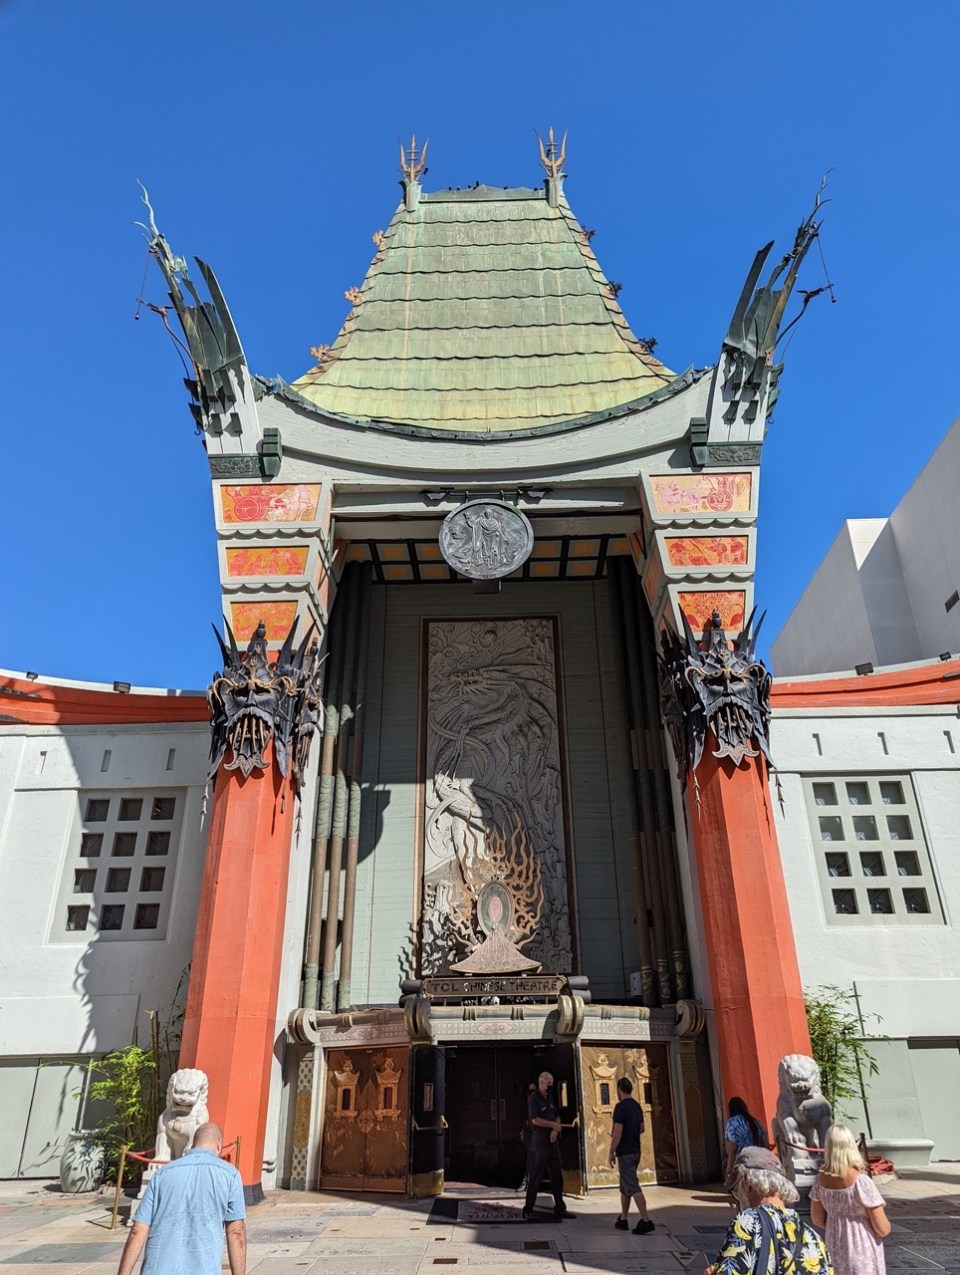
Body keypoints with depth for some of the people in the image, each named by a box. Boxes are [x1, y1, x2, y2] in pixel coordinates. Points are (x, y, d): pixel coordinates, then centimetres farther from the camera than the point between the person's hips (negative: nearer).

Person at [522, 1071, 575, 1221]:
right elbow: (535, 1120, -18)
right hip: (540, 1140, -8)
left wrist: (555, 1130, -5)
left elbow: (557, 1117, 14)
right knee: (536, 1176, -3)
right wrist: (553, 1125, -11)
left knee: (557, 1175, 10)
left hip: (552, 1140, 8)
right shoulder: (534, 1098, -10)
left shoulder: (550, 1097, 13)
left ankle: (560, 1208, 18)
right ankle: (528, 1210, 6)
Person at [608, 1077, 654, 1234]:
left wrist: (611, 1152, -13)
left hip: (625, 1152, -9)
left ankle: (646, 1221, -14)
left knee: (632, 1187, -8)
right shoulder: (637, 1106, 9)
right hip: (635, 1150, 9)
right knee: (625, 1186, 18)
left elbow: (617, 1132, -19)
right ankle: (622, 1219, 24)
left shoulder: (621, 1106, -16)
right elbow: (641, 1128, 18)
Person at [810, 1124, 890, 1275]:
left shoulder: (821, 1180, -6)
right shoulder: (862, 1182, -22)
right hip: (862, 1253, -5)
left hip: (835, 1249, 5)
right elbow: (883, 1229, -15)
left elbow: (818, 1220, 5)